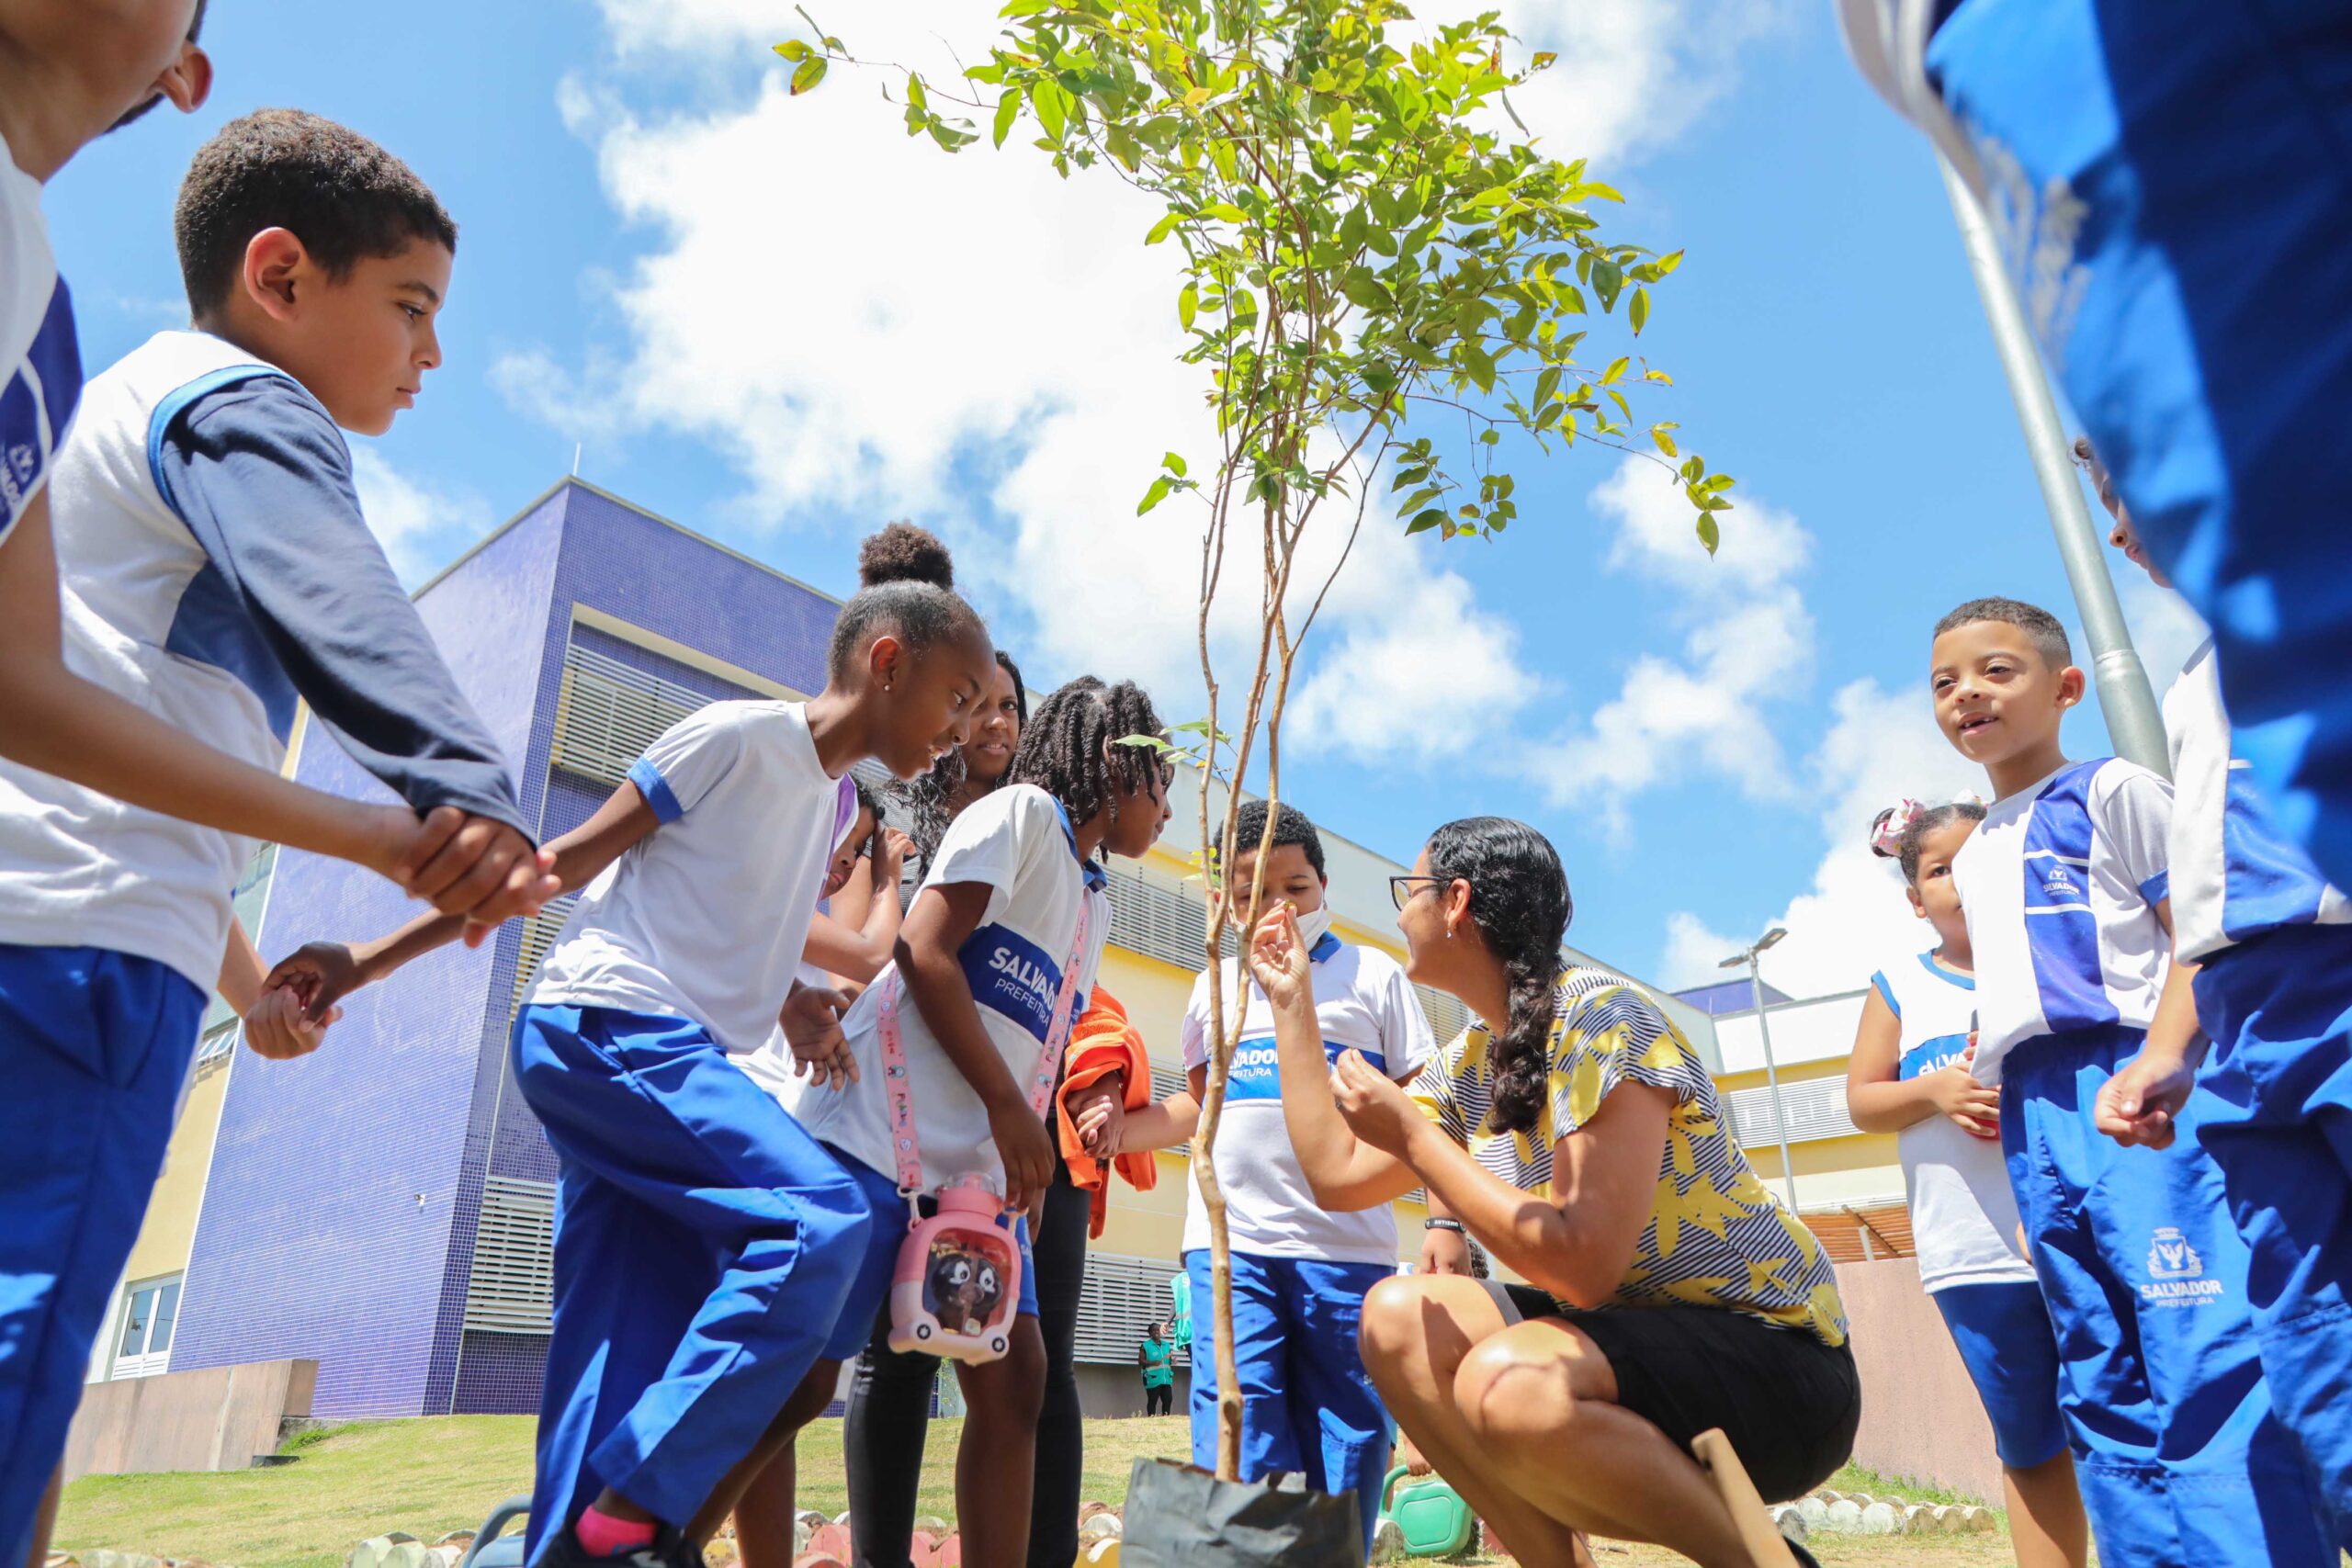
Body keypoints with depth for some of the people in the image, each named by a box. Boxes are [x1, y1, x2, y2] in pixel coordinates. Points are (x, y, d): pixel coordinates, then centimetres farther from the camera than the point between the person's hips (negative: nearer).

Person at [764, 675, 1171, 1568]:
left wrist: (1030, 1178, 11)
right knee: (801, 1374, -3)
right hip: (873, 1132, -9)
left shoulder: (1094, 907, 22)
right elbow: (923, 948, -14)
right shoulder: (1024, 810, -4)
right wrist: (1008, 1105, -13)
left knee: (1012, 1376, 4)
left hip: (975, 1161, 9)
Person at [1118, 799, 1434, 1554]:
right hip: (1230, 1239, 2)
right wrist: (1116, 1129, 1)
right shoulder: (1215, 987, 16)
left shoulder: (1373, 973, 8)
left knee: (1347, 1432, 5)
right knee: (1239, 1439, -5)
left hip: (1345, 1243, -1)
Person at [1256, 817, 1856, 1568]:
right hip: (1639, 1333, 8)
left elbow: (1583, 1269, -27)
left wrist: (1409, 1134, -20)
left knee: (1510, 1383, -32)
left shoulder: (1600, 1015, -19)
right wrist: (1292, 1000, 11)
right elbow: (1335, 1177, 8)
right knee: (1397, 1316, -7)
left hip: (1776, 1359, -8)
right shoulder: (1469, 1062, 6)